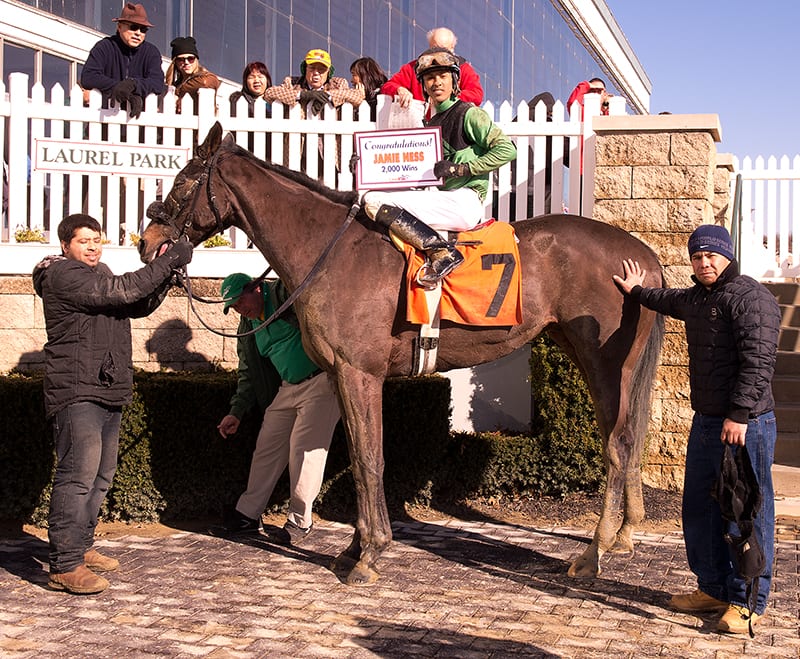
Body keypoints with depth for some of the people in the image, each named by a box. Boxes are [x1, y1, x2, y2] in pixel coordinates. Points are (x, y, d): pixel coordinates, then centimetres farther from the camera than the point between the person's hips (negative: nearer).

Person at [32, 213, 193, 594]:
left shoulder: (98, 274, 22)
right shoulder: (64, 275, -9)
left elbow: (139, 306, 18)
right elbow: (121, 291, -20)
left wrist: (164, 273, 2)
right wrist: (166, 264, -17)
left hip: (108, 393, 10)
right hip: (77, 394, -10)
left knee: (101, 476, 15)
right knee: (78, 474, -15)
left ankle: (80, 548, 26)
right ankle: (64, 566, -14)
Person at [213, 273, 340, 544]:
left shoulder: (284, 292, -10)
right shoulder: (247, 328, 12)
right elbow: (248, 374, 18)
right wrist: (236, 412, 11)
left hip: (322, 381, -8)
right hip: (287, 388, 8)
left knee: (304, 449, -9)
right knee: (267, 448, 8)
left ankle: (300, 520, 5)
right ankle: (248, 514, 22)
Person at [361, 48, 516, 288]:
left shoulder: (469, 114, 1)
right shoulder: (431, 124, 24)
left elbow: (507, 149, -9)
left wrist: (460, 169, -15)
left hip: (464, 202, -9)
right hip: (440, 200, 9)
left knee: (374, 201, -20)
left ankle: (442, 252, -26)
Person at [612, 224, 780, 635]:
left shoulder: (750, 298, -13)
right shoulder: (695, 299, 16)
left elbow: (758, 362, -21)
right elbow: (668, 301, 42)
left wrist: (740, 415, -25)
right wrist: (637, 291, 56)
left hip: (745, 425, -10)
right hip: (705, 421, 10)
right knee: (700, 509, 15)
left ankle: (747, 602, 4)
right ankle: (713, 589, 27)